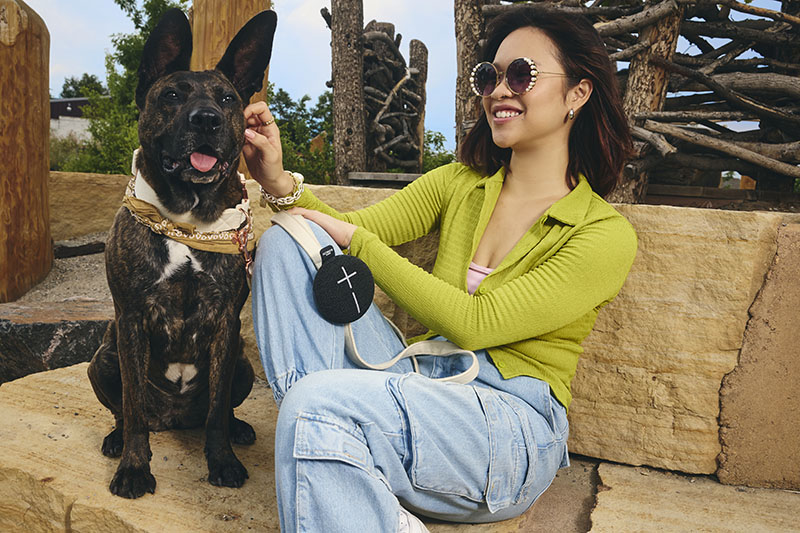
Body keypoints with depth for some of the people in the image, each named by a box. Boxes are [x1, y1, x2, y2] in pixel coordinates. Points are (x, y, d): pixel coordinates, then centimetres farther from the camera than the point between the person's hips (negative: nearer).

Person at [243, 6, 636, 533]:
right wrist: (282, 184, -16)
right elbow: (352, 227, 3)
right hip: (418, 386, 6)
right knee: (287, 243, -12)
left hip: (511, 429, -6)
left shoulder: (607, 235, -7)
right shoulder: (461, 182, 10)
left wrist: (356, 240, -12)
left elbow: (474, 324, -15)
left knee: (316, 401, -33)